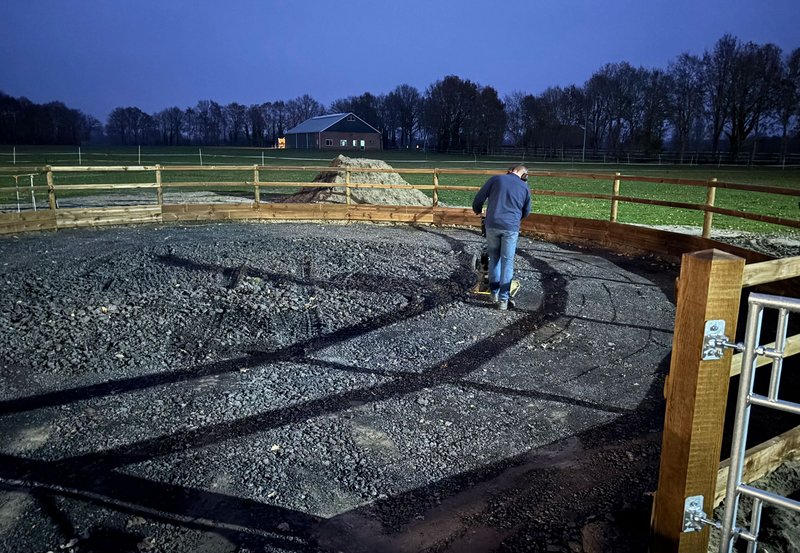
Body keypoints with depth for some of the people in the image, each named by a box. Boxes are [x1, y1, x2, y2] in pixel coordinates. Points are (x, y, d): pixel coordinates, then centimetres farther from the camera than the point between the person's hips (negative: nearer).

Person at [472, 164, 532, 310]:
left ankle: (494, 293, 22)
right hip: (511, 228, 0)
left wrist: (477, 210, 25)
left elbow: (479, 197, 5)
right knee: (507, 262, 5)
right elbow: (526, 212, 21)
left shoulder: (496, 179, 4)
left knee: (494, 259, 17)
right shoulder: (525, 188, 9)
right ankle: (503, 299, 2)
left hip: (492, 225, 1)